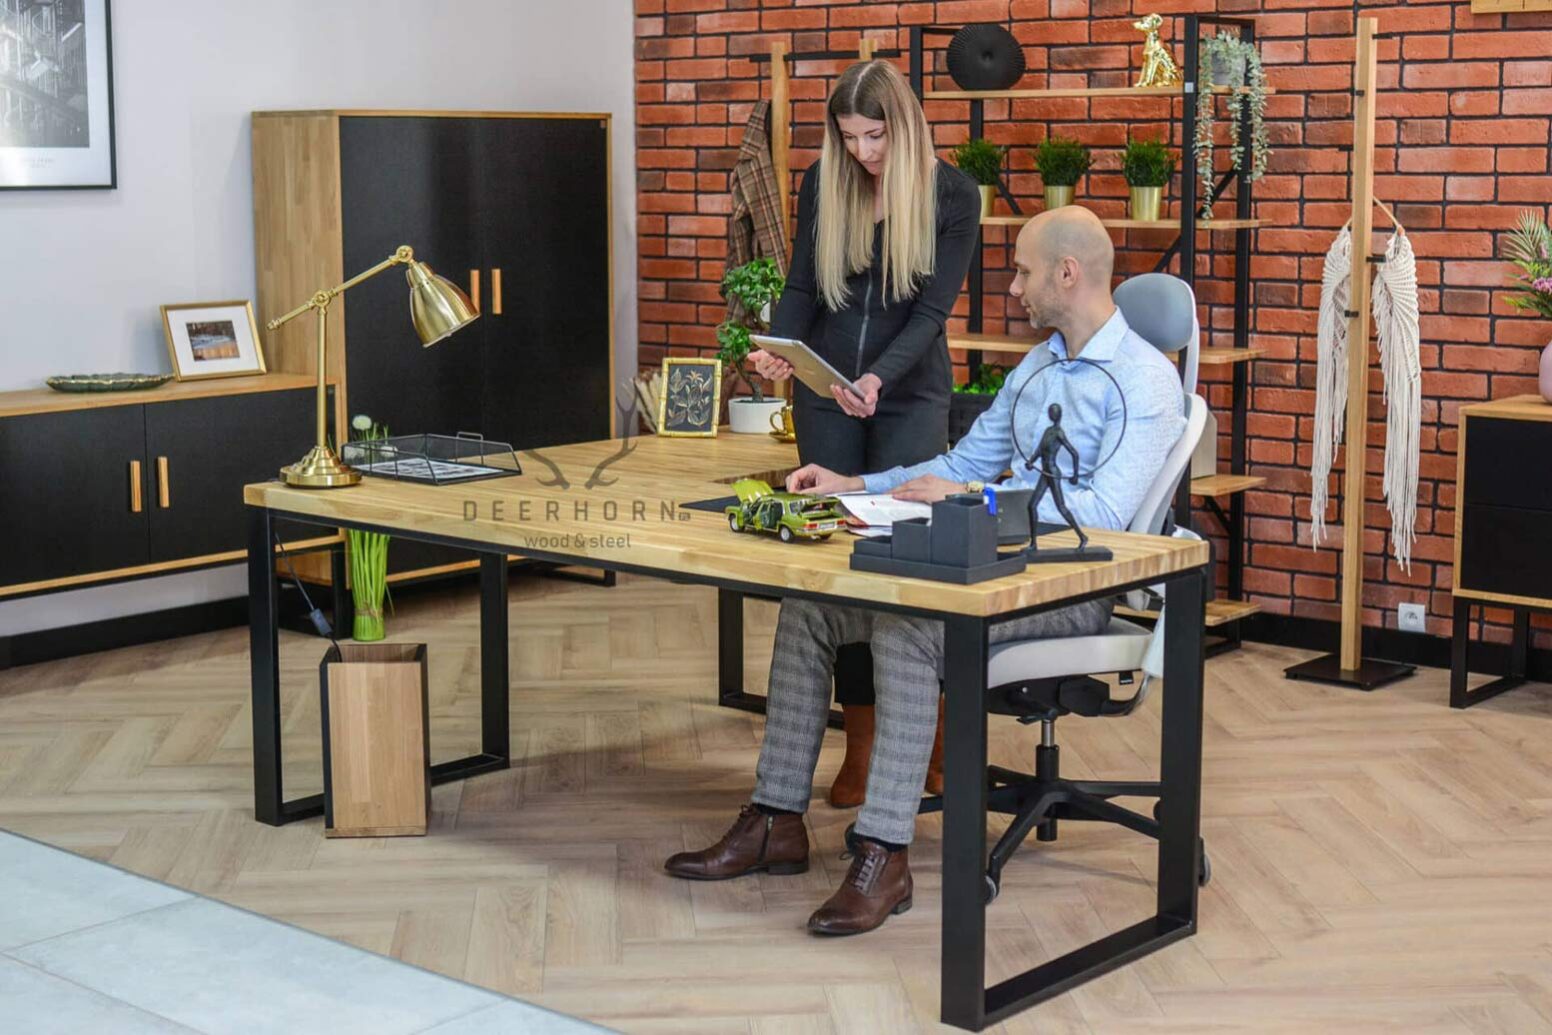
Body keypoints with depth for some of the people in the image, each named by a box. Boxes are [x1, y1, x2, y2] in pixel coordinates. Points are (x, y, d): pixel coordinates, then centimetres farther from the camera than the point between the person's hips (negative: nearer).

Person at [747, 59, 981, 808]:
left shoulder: (953, 195, -9)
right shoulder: (824, 182, -1)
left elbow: (932, 310, -14)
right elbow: (801, 288, 1)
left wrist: (879, 377, -30)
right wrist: (778, 350, -20)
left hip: (910, 395, -3)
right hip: (824, 392, 3)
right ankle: (860, 741, 9)